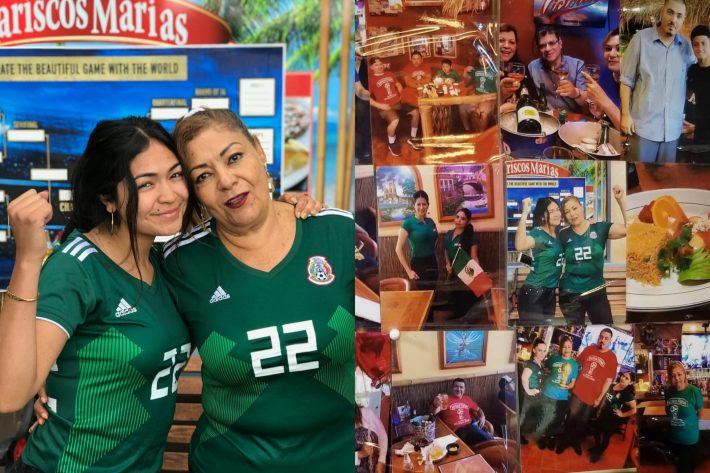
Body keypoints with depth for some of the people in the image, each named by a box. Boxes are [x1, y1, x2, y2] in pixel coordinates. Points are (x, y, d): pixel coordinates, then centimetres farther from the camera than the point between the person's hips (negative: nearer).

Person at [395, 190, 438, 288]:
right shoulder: (408, 223, -9)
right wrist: (408, 271, -14)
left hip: (433, 263, 6)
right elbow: (398, 249, -11)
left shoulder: (431, 222, 7)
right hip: (418, 264, -6)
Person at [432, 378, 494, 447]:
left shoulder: (467, 399, 23)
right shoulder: (446, 400, 5)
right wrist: (436, 405, -35)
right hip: (456, 431, -5)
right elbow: (434, 412, -9)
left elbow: (478, 409, 35)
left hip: (470, 426, 5)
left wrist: (482, 417, 10)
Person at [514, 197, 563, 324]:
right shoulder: (538, 233, -17)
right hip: (533, 294, -8)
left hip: (550, 293, 8)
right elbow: (520, 246, -39)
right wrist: (525, 213, -41)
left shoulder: (559, 233, 4)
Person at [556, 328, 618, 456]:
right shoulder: (589, 349, -1)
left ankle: (577, 442, 35)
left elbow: (608, 380, -8)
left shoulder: (612, 358, -8)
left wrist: (599, 398, -9)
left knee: (583, 421, 15)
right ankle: (564, 441, 23)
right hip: (578, 391, 1)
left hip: (592, 396, -1)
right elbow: (577, 364, 11)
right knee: (571, 417, 7)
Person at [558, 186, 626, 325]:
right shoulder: (563, 235, -2)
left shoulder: (600, 228, -4)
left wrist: (620, 201, -21)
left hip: (596, 291, 0)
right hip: (570, 293, 0)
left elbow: (630, 229, -16)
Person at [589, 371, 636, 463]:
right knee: (596, 431, 23)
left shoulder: (628, 394, -23)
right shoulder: (612, 386, -4)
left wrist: (622, 415, -16)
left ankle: (598, 453, 35)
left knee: (606, 436, 13)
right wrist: (599, 410, 13)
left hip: (613, 419, -6)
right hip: (603, 415, 6)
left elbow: (634, 410, -26)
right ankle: (596, 447, 50)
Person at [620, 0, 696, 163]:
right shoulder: (641, 39, -6)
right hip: (644, 125, -4)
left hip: (672, 128, 4)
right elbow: (626, 81, -3)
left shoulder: (686, 46, 5)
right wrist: (625, 114, -7)